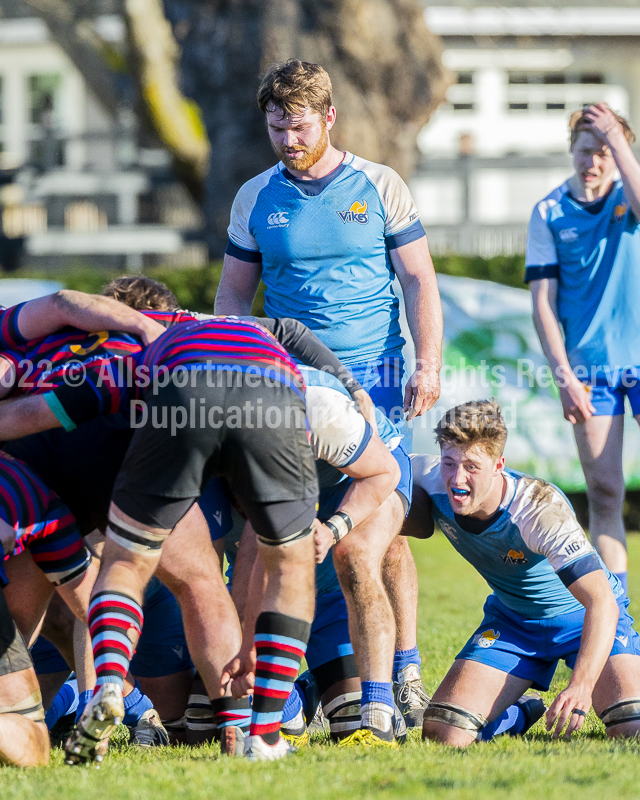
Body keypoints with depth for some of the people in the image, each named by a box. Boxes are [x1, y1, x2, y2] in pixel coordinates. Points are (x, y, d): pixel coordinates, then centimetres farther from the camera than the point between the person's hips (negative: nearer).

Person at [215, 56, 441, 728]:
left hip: (374, 377, -2)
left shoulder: (378, 187, 4)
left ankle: (405, 672, -5)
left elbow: (419, 280, 5)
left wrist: (428, 364, -5)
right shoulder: (255, 199, 9)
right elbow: (232, 295, 15)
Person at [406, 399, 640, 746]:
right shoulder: (431, 480, -21)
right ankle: (521, 712, 18)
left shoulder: (539, 507, -34)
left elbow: (602, 602, -39)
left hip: (582, 616, -4)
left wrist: (581, 685, -53)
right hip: (512, 620, 4)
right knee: (442, 734, -14)